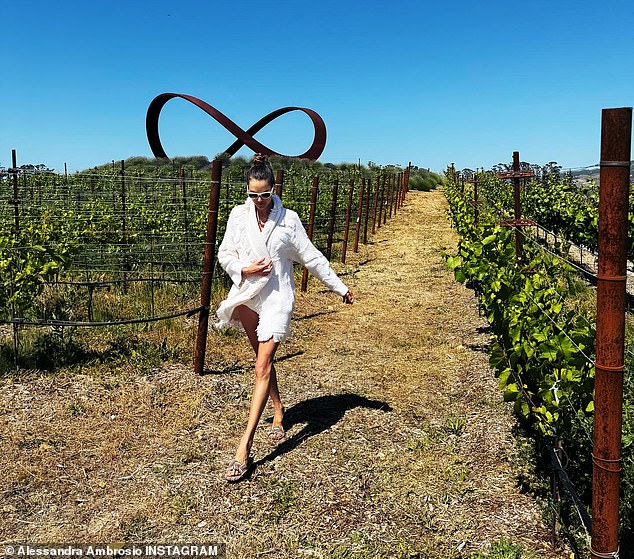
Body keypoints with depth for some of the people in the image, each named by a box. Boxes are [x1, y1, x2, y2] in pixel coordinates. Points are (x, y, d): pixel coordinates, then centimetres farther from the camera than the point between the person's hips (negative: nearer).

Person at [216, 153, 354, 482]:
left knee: (262, 367, -12)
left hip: (277, 297, -3)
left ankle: (244, 449, -14)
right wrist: (245, 269, -13)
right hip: (246, 296, 4)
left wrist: (340, 288, 5)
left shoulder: (288, 219, -5)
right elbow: (224, 254, 7)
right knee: (264, 360, 16)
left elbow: (311, 257, 1)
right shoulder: (238, 215, 1)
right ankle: (278, 414, 37)